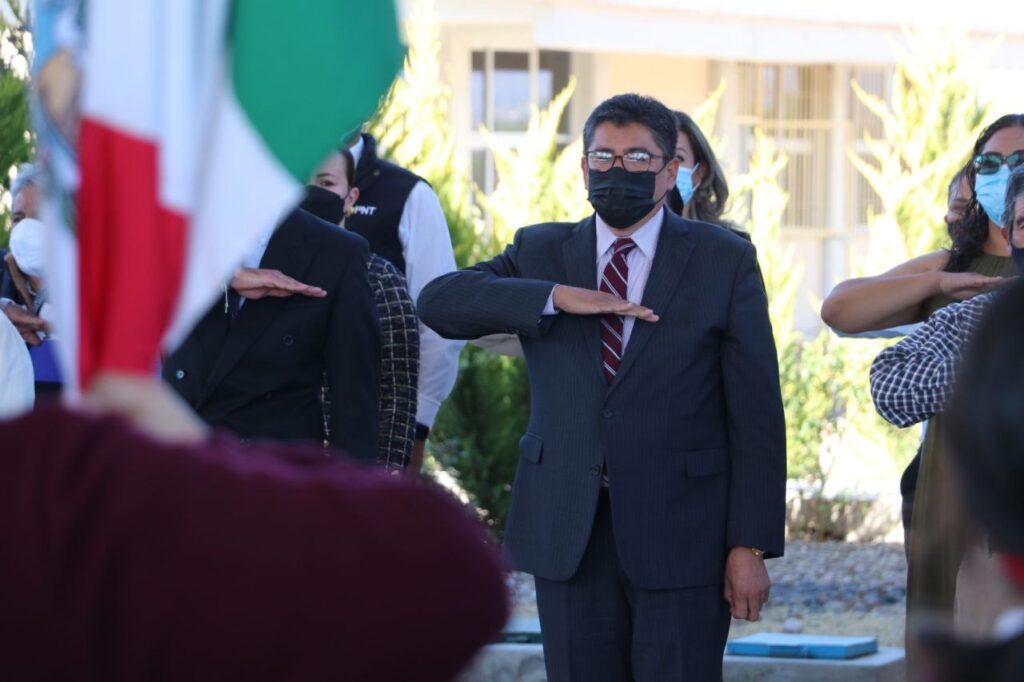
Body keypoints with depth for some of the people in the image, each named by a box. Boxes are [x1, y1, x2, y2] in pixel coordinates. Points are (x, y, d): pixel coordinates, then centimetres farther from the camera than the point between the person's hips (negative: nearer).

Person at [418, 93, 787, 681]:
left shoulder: (725, 262, 3)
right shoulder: (540, 253, 10)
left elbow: (756, 415, -1)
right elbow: (439, 301, -6)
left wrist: (751, 546, -7)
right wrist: (557, 297, -17)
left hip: (681, 538, -2)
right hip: (568, 536, 2)